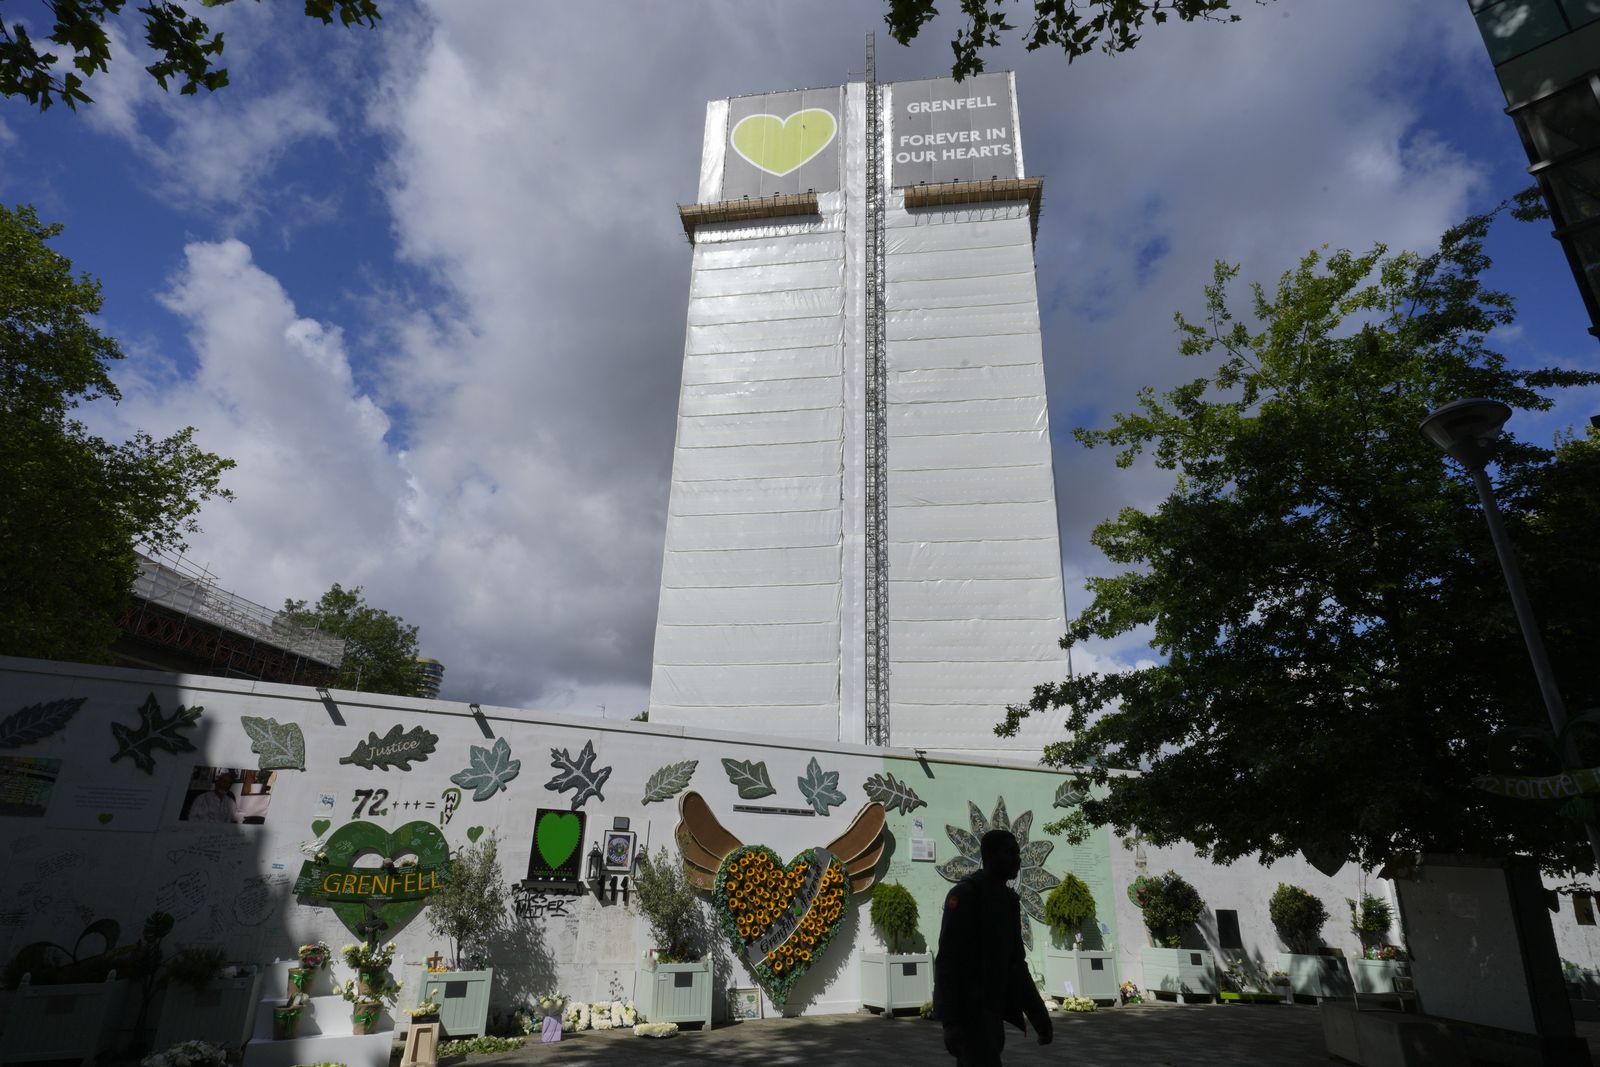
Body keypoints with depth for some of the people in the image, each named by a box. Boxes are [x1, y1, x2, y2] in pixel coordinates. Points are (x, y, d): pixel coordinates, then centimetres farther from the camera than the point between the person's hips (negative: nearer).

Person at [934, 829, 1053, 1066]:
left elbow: (1016, 963, 17)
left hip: (991, 1011, 8)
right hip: (968, 1010, -8)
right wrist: (951, 1021, -23)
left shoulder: (1009, 900, 13)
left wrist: (1038, 1013, 9)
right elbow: (948, 960, -17)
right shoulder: (965, 894, -13)